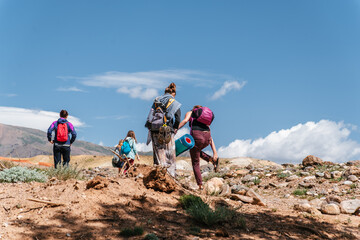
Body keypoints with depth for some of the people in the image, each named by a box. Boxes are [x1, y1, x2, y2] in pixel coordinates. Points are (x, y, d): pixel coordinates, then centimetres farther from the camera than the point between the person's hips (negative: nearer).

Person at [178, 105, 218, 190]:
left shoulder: (190, 113, 21)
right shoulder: (206, 122, 32)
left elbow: (185, 120, -4)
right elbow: (210, 138, 24)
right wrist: (215, 152, 17)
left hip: (196, 136, -4)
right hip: (207, 137, 4)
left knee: (195, 163, 10)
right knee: (196, 151, 35)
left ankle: (200, 185, 4)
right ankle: (212, 159, 13)